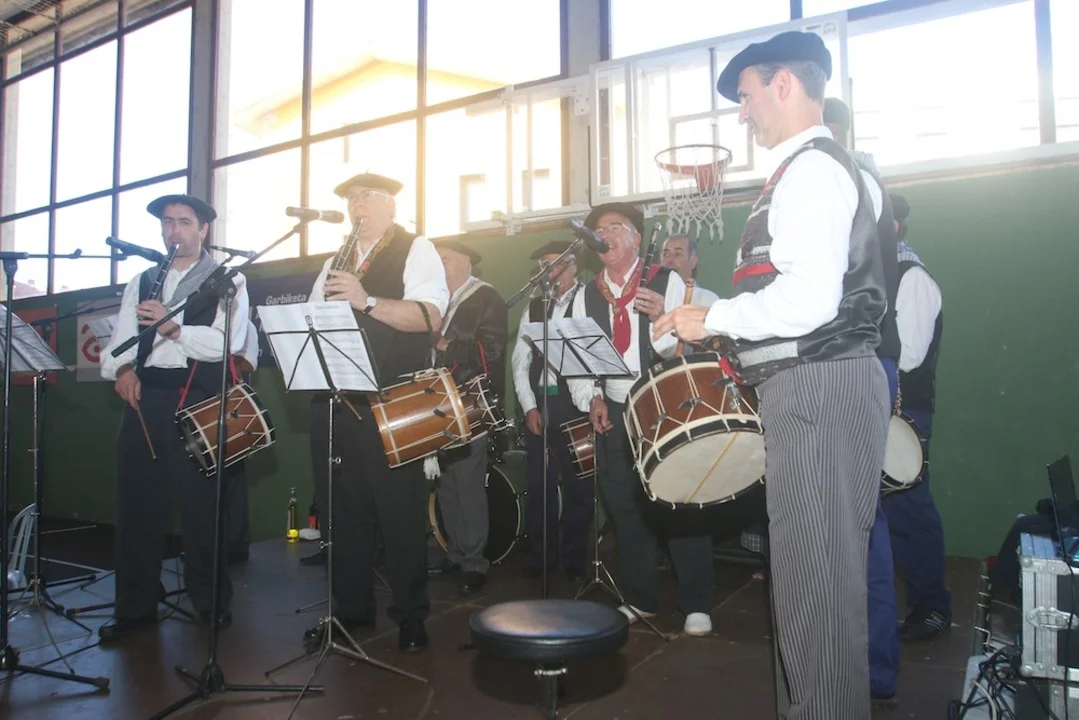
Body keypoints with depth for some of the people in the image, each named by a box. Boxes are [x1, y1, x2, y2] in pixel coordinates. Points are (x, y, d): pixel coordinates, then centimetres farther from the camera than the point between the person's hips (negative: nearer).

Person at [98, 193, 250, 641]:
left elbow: (229, 341, -10)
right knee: (135, 500, 6)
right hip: (144, 395, 5)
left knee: (202, 502, 0)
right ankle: (135, 606, 19)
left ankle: (210, 600, 15)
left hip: (198, 398, -4)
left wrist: (173, 326, -22)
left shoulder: (227, 280, 4)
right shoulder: (142, 281, 20)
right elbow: (121, 337, 11)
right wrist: (122, 369, -9)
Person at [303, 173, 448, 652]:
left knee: (401, 511, -1)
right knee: (343, 508, 10)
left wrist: (366, 300, -23)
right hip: (334, 399, 6)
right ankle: (351, 608, 24)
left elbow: (430, 315, -12)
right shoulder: (334, 264, 22)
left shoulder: (415, 249, 3)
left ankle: (411, 614, 14)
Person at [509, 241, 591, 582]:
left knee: (576, 483, 4)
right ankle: (541, 555, 23)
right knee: (538, 483, 9)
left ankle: (574, 559, 18)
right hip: (538, 402, 5)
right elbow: (520, 361, 10)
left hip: (574, 403, -4)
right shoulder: (534, 307, 14)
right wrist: (529, 406, 1)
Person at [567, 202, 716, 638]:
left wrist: (661, 317, -30)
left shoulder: (668, 283, -4)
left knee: (682, 504, 1)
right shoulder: (586, 296, 9)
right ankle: (640, 599, 28)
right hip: (612, 415, 4)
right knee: (625, 509, 12)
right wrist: (591, 398, -8)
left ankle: (697, 604, 16)